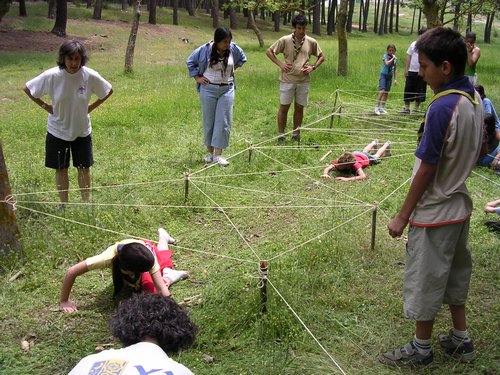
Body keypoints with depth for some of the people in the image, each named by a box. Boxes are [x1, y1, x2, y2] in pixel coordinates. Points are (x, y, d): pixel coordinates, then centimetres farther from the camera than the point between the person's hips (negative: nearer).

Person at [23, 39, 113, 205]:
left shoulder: (90, 76, -18)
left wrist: (91, 107, -4)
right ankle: (64, 205, 28)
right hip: (58, 131, -1)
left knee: (84, 169, 11)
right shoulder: (51, 75, -20)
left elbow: (108, 91, 0)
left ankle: (86, 203, 29)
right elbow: (28, 89, -4)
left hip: (82, 131, 1)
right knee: (61, 170, 11)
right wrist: (45, 106, -7)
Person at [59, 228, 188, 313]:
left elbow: (161, 287, -44)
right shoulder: (110, 257, -48)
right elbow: (71, 272, -44)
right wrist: (64, 301, -37)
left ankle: (162, 236, 42)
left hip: (146, 247, -1)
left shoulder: (147, 255, -46)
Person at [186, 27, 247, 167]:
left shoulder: (233, 49, -5)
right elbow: (190, 61, 4)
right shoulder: (205, 50, -10)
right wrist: (197, 77, -1)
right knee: (209, 121, 5)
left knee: (224, 122, -3)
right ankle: (210, 152, 18)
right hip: (208, 89, -1)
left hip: (227, 90, 2)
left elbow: (242, 59, 18)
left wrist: (233, 69, 8)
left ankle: (218, 155, 0)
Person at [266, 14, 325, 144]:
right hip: (287, 80, -2)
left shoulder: (311, 42, 1)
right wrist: (280, 64, -7)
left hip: (303, 80, 2)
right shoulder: (285, 40, -6)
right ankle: (281, 135, 12)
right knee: (284, 107, 3)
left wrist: (313, 67, -1)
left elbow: (321, 56, 14)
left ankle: (296, 134, 22)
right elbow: (269, 52, 2)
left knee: (299, 108, 9)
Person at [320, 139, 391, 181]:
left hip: (367, 158, -4)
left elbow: (363, 176, -64)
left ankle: (386, 145, 60)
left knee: (376, 156, 31)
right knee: (364, 151, 38)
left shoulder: (355, 164, -51)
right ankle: (374, 142, 69)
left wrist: (347, 179, -74)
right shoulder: (339, 162, -42)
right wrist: (325, 174, -70)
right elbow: (327, 168, -46)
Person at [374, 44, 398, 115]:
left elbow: (395, 69, 15)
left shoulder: (395, 59, 10)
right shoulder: (385, 56, -5)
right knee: (381, 91, -17)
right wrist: (393, 58, -15)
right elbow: (387, 63, -24)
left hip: (390, 76, 5)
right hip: (383, 75, -5)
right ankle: (376, 107, -19)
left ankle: (382, 108, 15)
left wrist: (395, 79, 12)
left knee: (386, 92, 7)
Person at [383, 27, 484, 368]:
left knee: (425, 282, 8)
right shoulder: (475, 100, 1)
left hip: (434, 213, -8)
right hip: (460, 206, 9)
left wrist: (402, 216, -13)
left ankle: (421, 349, 25)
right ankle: (461, 340, 36)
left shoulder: (442, 107, -25)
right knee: (455, 274, 22)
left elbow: (426, 169, -22)